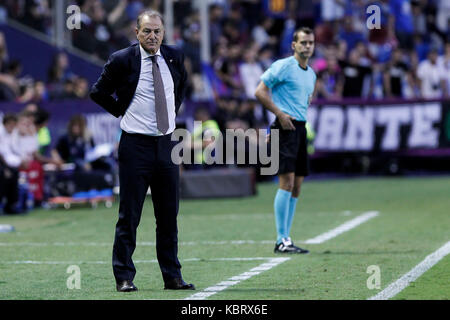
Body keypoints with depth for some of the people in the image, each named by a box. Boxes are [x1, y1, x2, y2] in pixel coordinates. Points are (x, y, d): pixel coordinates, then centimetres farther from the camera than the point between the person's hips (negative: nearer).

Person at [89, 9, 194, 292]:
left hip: (167, 144, 4)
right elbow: (98, 92, 2)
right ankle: (124, 277, 5)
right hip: (135, 144, -4)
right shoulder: (122, 60, -8)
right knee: (129, 216, -2)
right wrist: (122, 112, -1)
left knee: (169, 216, 8)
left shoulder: (175, 57, 5)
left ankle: (173, 277, 15)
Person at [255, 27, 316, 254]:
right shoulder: (283, 66, -6)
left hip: (300, 128, 8)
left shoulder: (311, 74, 18)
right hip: (285, 127, -8)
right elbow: (260, 92, -10)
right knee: (287, 182, -13)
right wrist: (280, 114, -14)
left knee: (296, 187, 7)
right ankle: (282, 241, -12)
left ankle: (285, 239, 11)